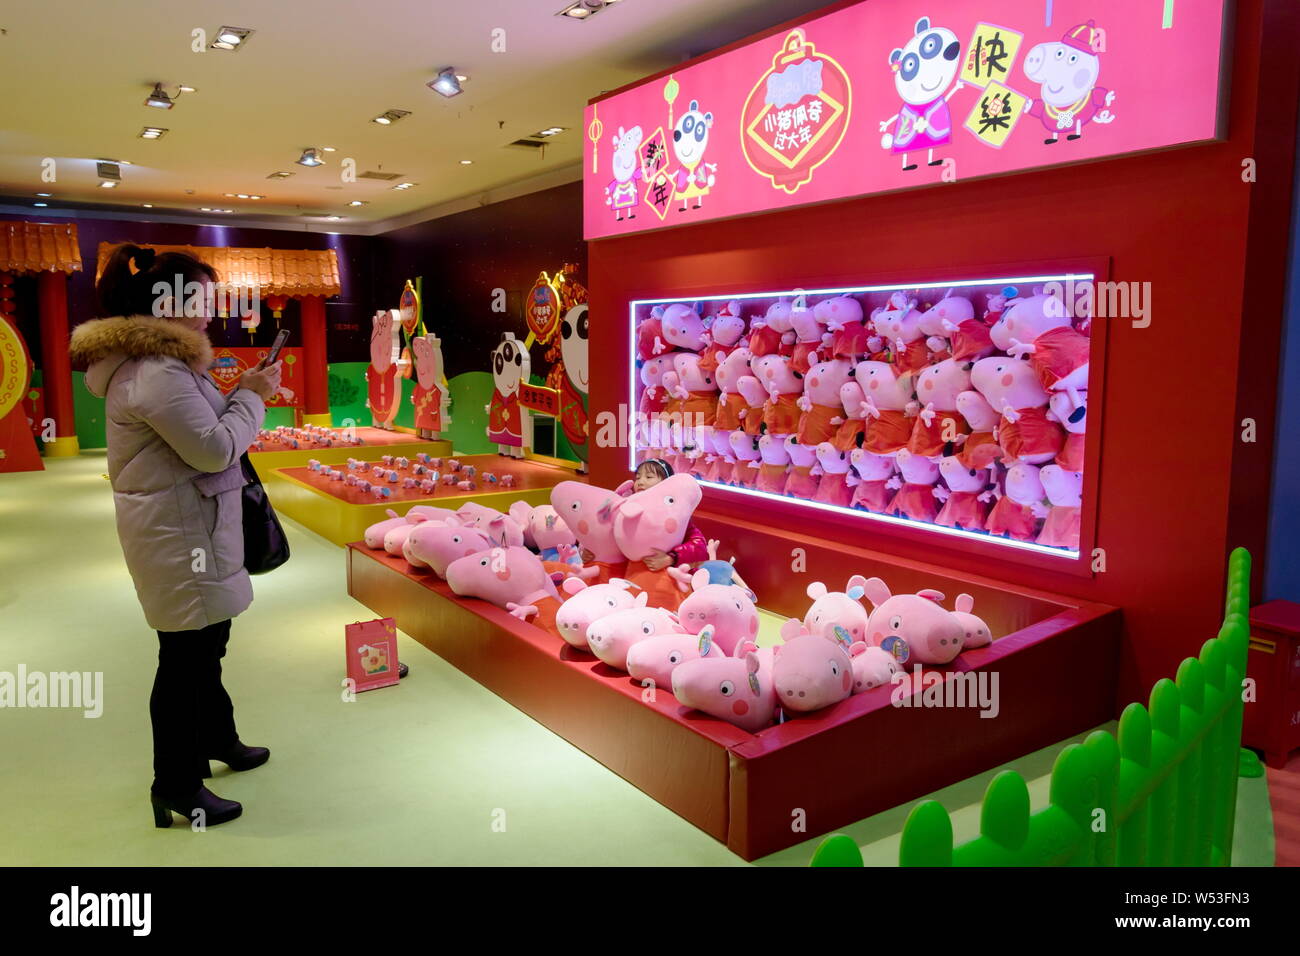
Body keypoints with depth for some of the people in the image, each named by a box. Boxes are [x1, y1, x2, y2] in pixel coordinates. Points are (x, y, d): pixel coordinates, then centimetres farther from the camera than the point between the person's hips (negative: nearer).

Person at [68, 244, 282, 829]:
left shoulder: (159, 361, 11)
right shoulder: (157, 373, -22)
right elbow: (216, 449, -23)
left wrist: (244, 394, 6)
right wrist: (252, 397, -11)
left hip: (189, 527, 11)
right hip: (178, 534, -11)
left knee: (206, 640, 23)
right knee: (185, 654, 0)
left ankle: (216, 739, 42)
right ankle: (175, 785, 14)